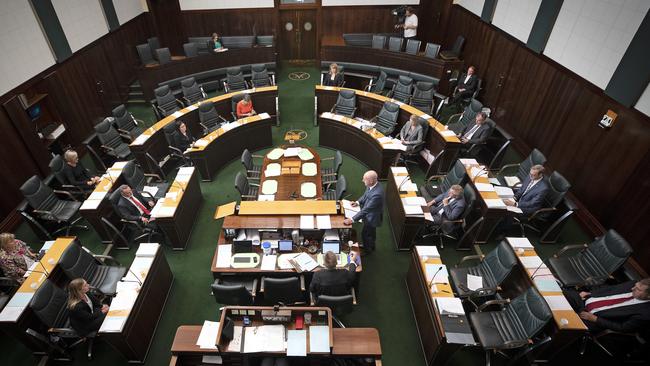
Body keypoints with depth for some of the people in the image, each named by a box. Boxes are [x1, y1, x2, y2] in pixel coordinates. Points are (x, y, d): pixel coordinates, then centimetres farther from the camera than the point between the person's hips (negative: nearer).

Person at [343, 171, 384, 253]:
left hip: (372, 217, -8)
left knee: (365, 234, 15)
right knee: (371, 232, 30)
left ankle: (367, 250, 42)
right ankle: (371, 246, 55)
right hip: (370, 213, 8)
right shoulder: (372, 185, -15)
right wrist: (358, 202, -11)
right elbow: (365, 195, 5)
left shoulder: (377, 194, -41)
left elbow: (366, 209, -38)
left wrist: (352, 220, -34)